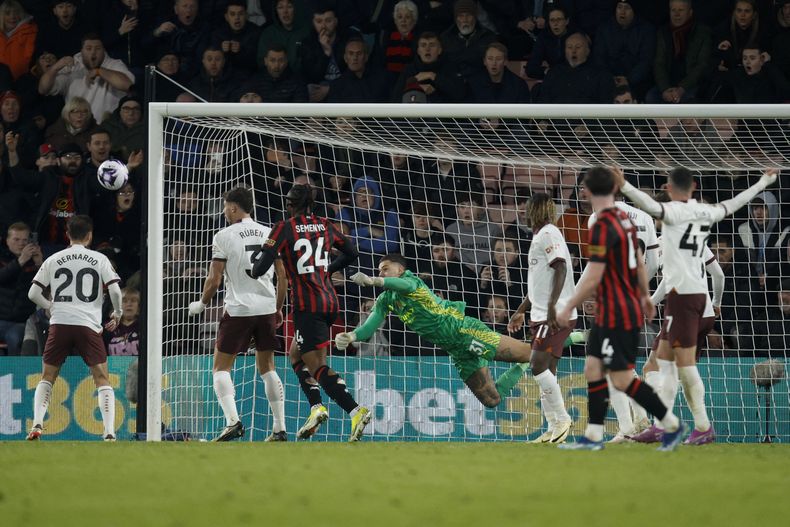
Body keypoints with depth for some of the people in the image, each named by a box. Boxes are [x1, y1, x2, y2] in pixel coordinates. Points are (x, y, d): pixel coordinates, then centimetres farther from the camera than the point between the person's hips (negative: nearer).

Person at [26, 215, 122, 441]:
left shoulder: (53, 260, 11)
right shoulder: (99, 259, 5)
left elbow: (33, 293, 9)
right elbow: (115, 290, -3)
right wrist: (117, 314, 14)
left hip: (59, 323, 2)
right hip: (88, 325, -2)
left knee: (47, 377, 14)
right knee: (102, 379, 2)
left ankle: (37, 425, -2)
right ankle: (109, 432, -11)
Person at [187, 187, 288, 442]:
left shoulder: (224, 236, -6)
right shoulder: (270, 234, 8)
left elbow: (214, 280, -6)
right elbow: (282, 275, 11)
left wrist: (201, 304, 11)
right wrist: (278, 309, 22)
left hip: (238, 309, -5)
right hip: (267, 307, 5)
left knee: (221, 368, 3)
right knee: (267, 368, 15)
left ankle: (232, 420, -17)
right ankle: (280, 428, 9)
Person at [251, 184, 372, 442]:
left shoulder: (285, 228, -7)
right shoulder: (325, 226, 9)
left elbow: (262, 264, -12)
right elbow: (351, 253, 18)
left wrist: (253, 272, 10)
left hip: (307, 304, -7)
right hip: (329, 300, 7)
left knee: (318, 366, -9)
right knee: (297, 355, 22)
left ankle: (356, 410, -27)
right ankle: (316, 407, 6)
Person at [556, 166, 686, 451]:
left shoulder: (602, 227, -20)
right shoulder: (625, 219, 7)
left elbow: (593, 278, -22)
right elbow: (639, 262, 19)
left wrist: (569, 308, -13)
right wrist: (644, 296, 32)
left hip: (617, 315, -9)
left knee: (622, 378, -5)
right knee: (593, 369, 9)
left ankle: (672, 425, 1)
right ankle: (593, 436, 9)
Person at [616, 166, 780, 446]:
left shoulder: (674, 211, -9)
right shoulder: (705, 212, 11)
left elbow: (650, 205, -30)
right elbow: (733, 204, 27)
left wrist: (623, 186, -41)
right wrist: (764, 182, 42)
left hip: (682, 293, -8)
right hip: (699, 291, 8)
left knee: (685, 361, -7)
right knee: (663, 359, 12)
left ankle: (703, 426, -8)